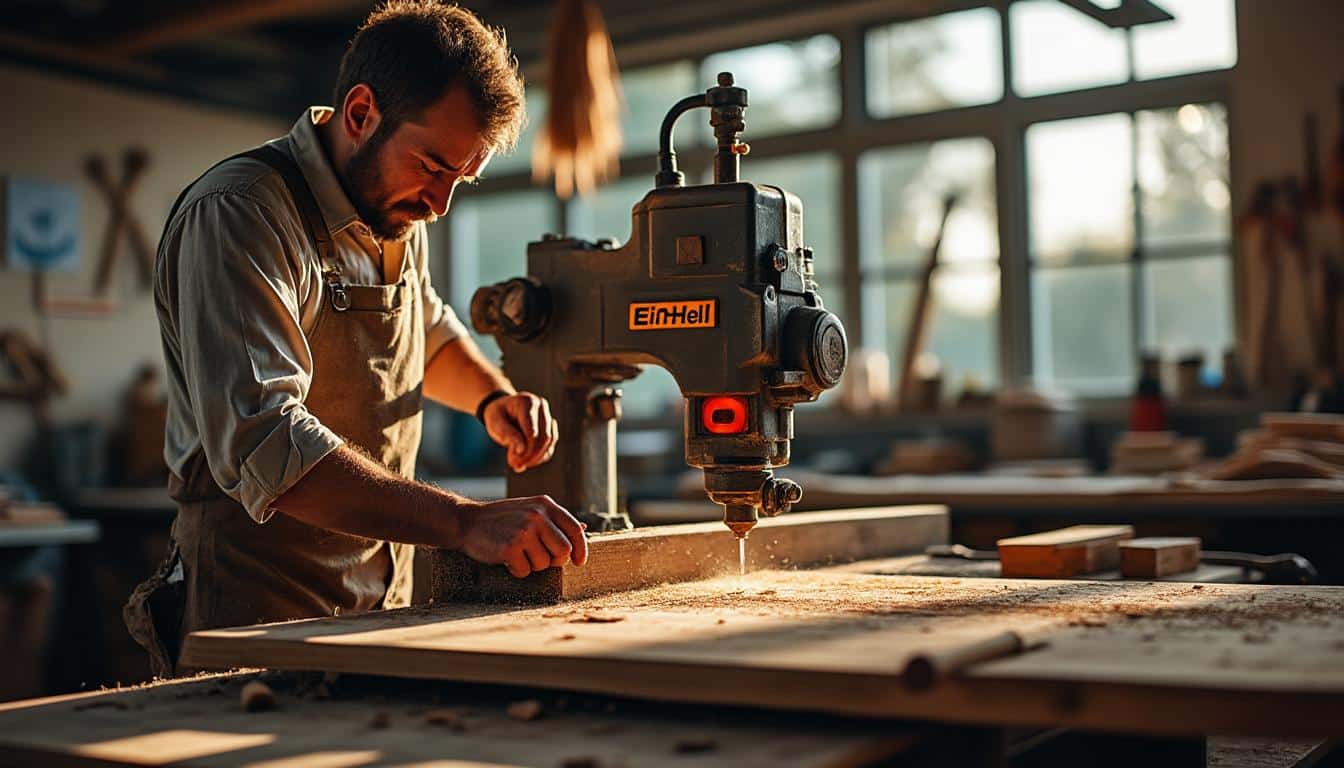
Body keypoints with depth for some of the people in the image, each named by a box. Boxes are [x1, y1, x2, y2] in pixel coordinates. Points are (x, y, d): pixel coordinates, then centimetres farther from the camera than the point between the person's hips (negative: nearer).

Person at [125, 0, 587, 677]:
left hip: (384, 603, 7)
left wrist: (493, 398, 9)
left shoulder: (397, 214, 11)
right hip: (263, 614, -7)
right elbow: (265, 448, -28)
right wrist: (467, 523, -35)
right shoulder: (238, 214, -16)